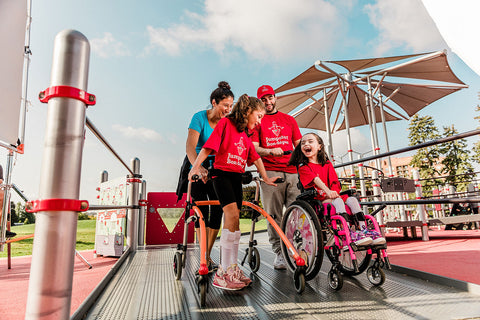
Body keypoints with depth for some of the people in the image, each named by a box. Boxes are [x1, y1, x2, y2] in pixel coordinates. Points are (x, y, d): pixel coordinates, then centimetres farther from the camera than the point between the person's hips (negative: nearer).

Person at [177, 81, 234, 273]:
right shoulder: (200, 117, -15)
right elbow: (190, 146, -26)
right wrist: (198, 167, -42)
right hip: (197, 169, -3)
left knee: (217, 210, -2)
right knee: (202, 210, -5)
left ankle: (207, 255, 13)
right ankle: (205, 259, 5)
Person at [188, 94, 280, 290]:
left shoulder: (246, 134, 19)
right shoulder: (226, 123, -3)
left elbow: (255, 157, 25)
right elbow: (208, 147, -11)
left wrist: (266, 178, 26)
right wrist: (195, 167, -21)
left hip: (237, 178, 7)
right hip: (222, 174, -7)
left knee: (233, 222, 5)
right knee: (232, 215, -21)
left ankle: (231, 269, 14)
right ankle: (222, 274, -17)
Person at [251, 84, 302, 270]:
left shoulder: (289, 120, 22)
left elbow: (299, 145, 19)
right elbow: (254, 149, 2)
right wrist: (270, 151, -16)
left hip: (292, 172, 2)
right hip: (269, 173, -2)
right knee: (274, 216, -2)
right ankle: (279, 253, 9)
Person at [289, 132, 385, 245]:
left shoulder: (327, 164, 18)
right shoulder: (303, 167, 1)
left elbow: (334, 181, 7)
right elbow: (316, 180, -17)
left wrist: (334, 193, -14)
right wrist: (327, 191, -32)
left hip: (332, 196, 6)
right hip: (318, 200, -5)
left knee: (352, 199, -16)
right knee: (338, 201, -30)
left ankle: (363, 229, -20)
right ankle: (349, 234, -39)